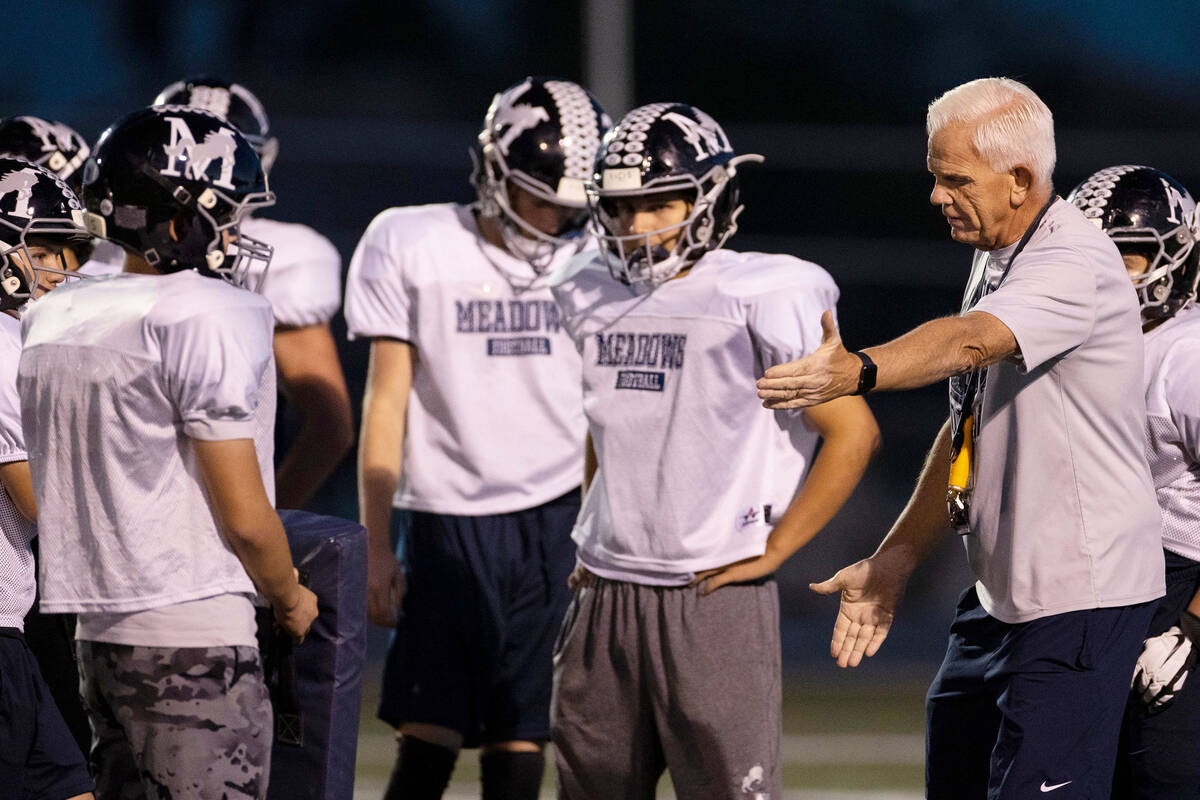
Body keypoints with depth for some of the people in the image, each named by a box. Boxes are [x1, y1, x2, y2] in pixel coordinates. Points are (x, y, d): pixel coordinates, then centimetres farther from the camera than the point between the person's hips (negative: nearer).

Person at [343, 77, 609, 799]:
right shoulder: (412, 247, 2)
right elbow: (387, 402, 4)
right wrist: (376, 544, 1)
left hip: (559, 523, 1)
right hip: (452, 520, -1)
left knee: (521, 738, 1)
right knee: (429, 735, -8)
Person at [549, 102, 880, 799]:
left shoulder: (758, 298, -9)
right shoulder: (592, 296, 10)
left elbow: (854, 433, -9)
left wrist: (772, 551, -9)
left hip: (714, 594, -6)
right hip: (606, 598, 6)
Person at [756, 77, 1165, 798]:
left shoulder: (1078, 265, -17)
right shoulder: (994, 262, 13)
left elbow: (970, 342, -37)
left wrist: (856, 373, -53)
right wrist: (895, 562, 15)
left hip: (1080, 599, -10)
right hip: (1001, 594, 10)